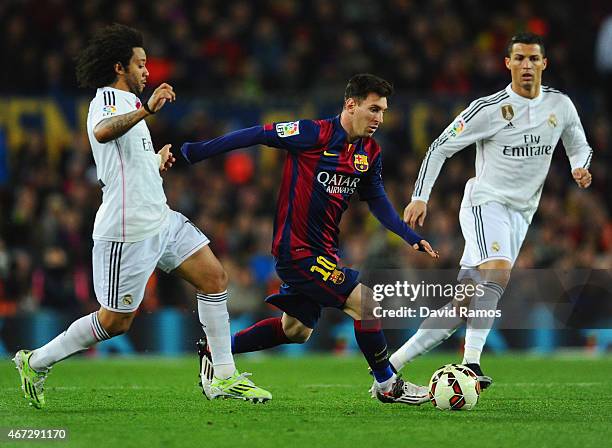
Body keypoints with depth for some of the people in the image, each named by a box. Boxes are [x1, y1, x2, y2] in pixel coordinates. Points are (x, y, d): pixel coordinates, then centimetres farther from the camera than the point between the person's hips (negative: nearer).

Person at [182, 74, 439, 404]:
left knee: (296, 330, 19)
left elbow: (377, 201, 16)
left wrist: (411, 237, 4)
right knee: (367, 303, -14)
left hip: (322, 250, 9)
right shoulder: (315, 134, -18)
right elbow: (257, 135, -14)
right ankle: (387, 385, 1)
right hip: (297, 250, -9)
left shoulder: (370, 153, 6)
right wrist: (195, 152, -12)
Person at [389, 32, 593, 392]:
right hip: (486, 202, -5)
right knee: (498, 274, -33)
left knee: (463, 306, 1)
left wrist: (580, 168, -3)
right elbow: (440, 147, -2)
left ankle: (392, 363, 9)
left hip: (520, 214, 5)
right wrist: (420, 197, -9)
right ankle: (471, 362, -35)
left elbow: (580, 147, 21)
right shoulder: (489, 109, -8)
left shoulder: (560, 105, 5)